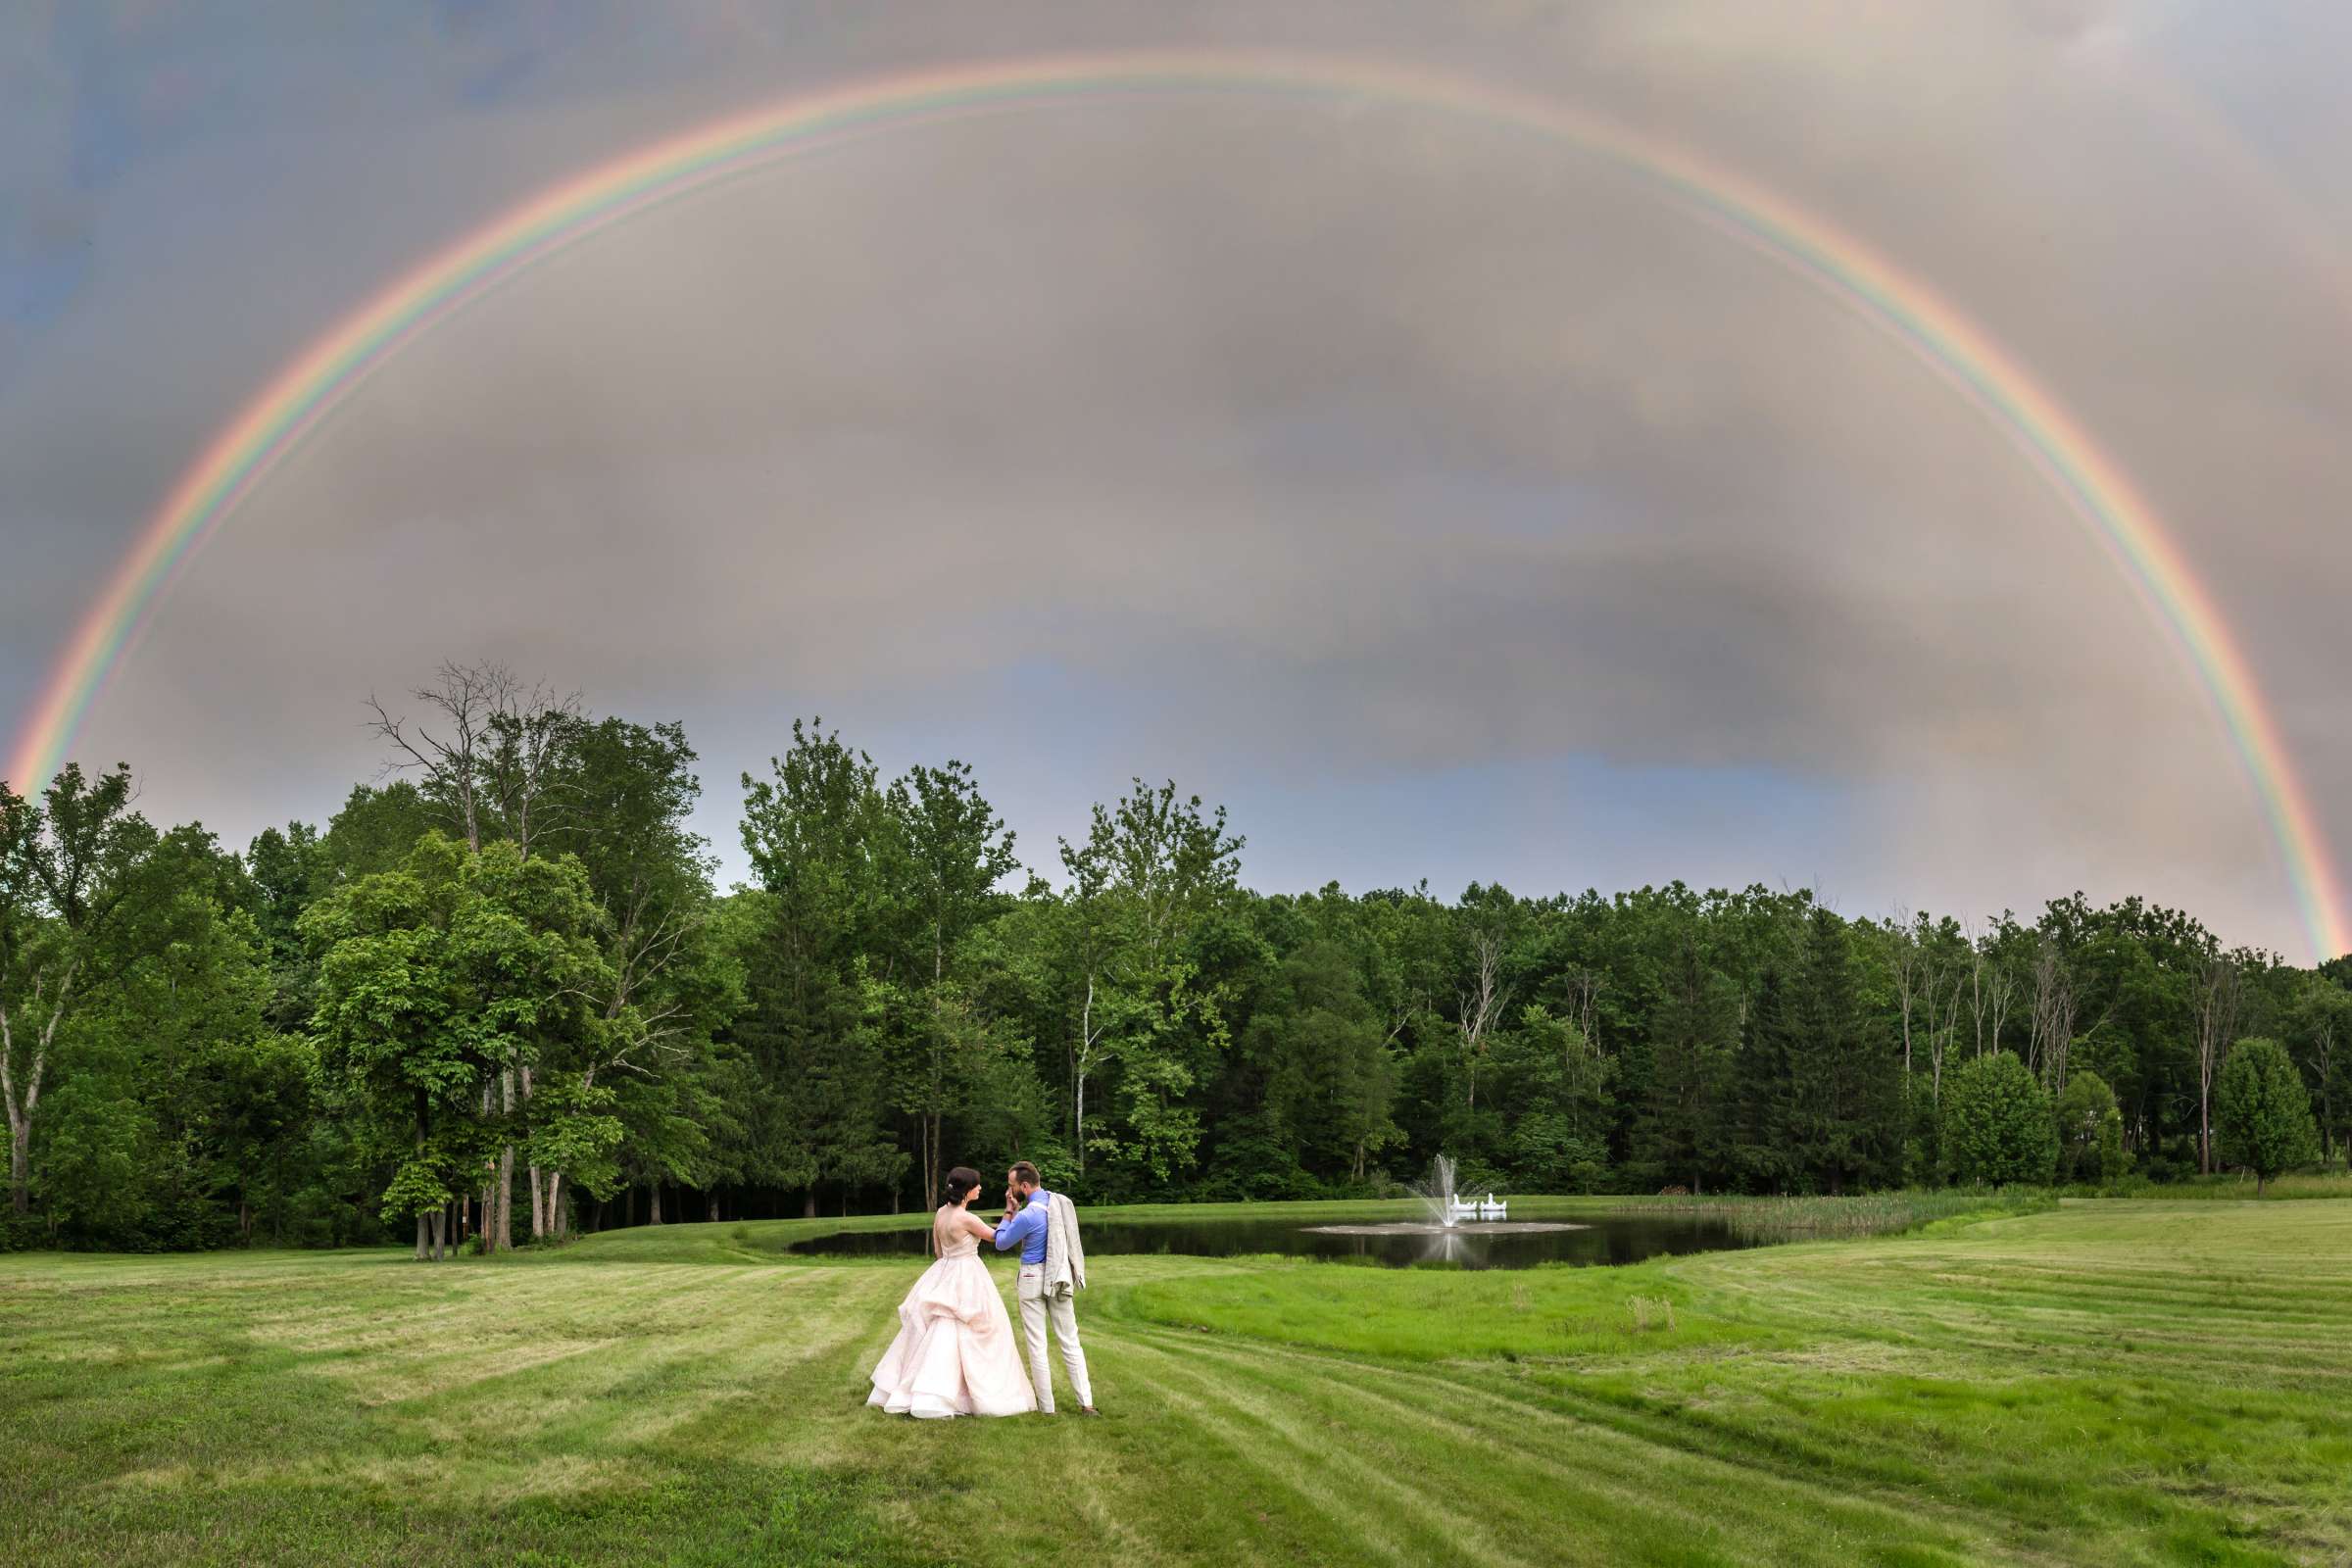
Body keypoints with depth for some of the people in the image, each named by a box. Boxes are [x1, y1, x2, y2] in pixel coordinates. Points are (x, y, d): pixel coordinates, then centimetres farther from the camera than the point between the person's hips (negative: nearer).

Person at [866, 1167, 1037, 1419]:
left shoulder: (940, 1213, 3)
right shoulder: (967, 1219, -19)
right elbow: (997, 1236, -4)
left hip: (943, 1275, 7)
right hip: (967, 1278, -7)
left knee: (940, 1335, 12)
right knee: (969, 1337, 0)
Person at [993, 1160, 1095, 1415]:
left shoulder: (1028, 1215, -19)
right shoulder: (1062, 1202, 4)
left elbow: (1001, 1243, -4)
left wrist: (1009, 1211, 3)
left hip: (1033, 1279, -6)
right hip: (1060, 1277, 6)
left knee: (1037, 1344, 4)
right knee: (1070, 1341, 10)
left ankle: (1046, 1405, 7)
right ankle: (1086, 1401, 7)